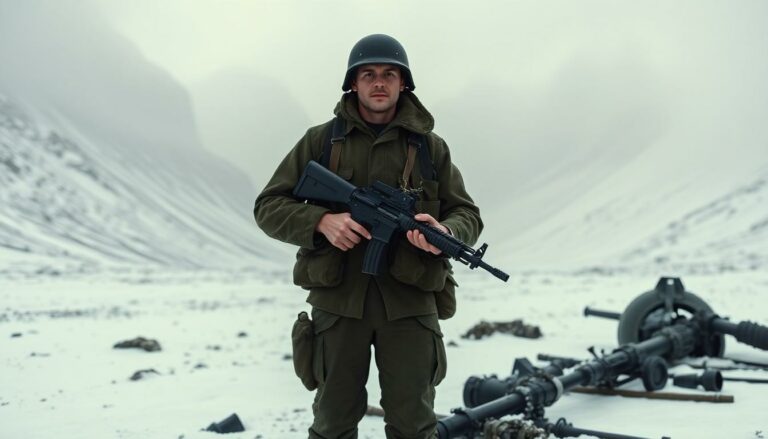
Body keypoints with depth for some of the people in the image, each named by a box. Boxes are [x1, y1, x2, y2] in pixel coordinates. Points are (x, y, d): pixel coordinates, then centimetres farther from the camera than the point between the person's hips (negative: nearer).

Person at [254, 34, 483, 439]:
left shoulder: (430, 146, 8)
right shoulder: (320, 140, 5)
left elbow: (467, 214, 11)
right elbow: (269, 207, 4)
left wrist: (445, 232, -14)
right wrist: (322, 221, -16)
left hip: (410, 301, 1)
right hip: (339, 299, 0)